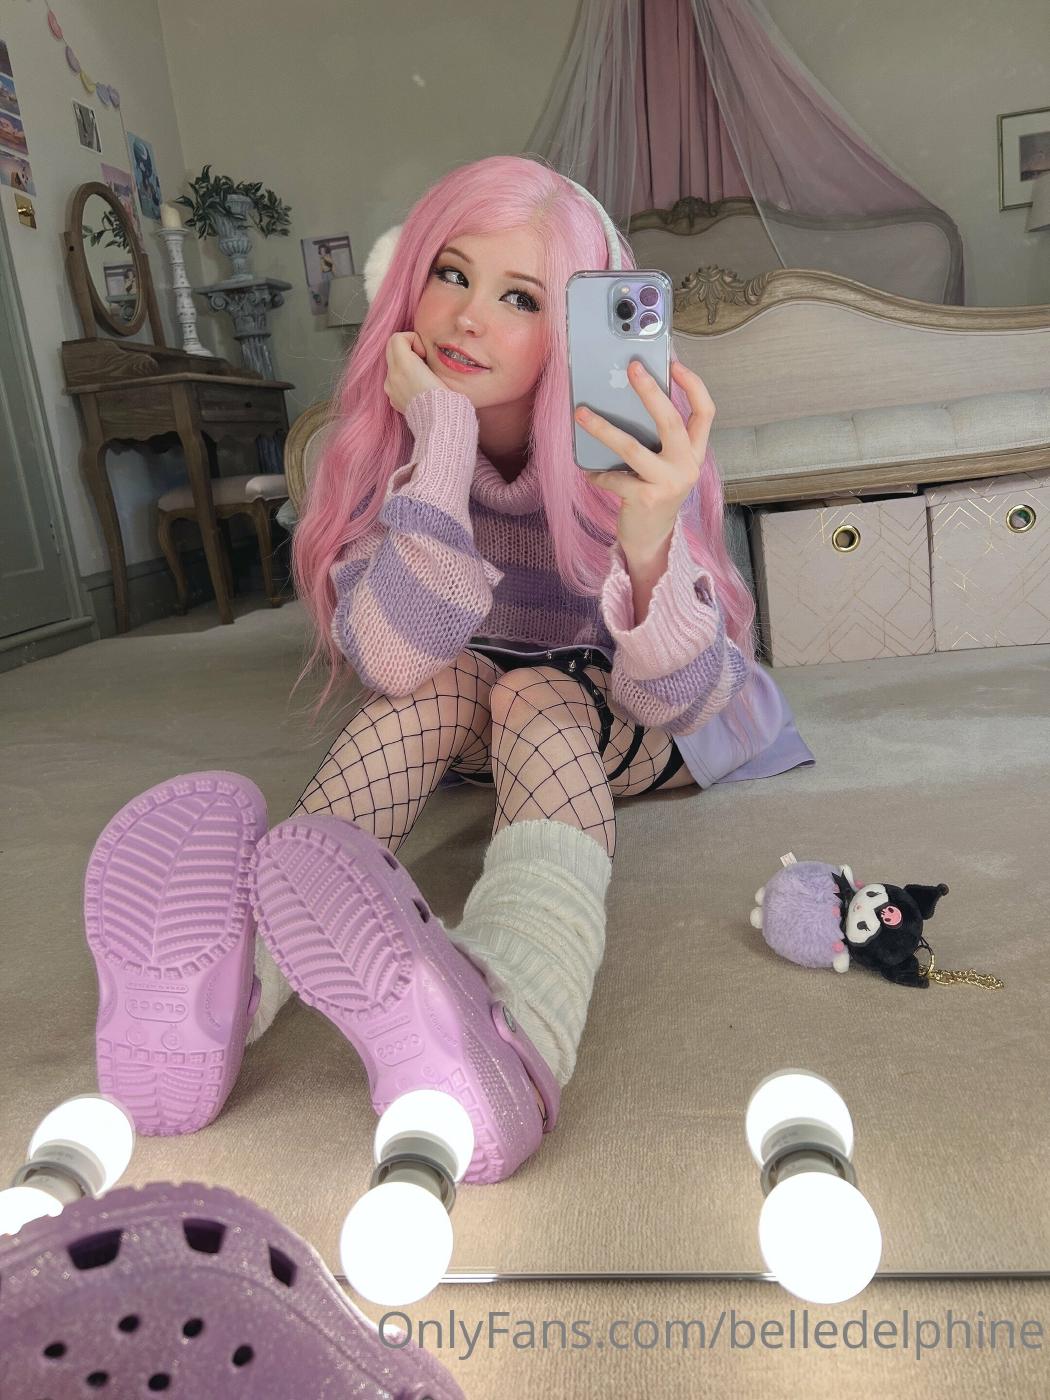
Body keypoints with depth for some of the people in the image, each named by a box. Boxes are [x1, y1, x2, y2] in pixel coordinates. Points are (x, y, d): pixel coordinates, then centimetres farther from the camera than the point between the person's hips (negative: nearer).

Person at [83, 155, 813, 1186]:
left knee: (533, 703, -34)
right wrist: (443, 439, -36)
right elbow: (395, 666, -30)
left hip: (637, 729, -2)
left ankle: (512, 1041, -61)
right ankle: (231, 985, -48)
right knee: (443, 689, -31)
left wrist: (649, 541, -50)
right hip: (466, 728, 2)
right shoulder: (389, 434, -16)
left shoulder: (626, 436, -22)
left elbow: (676, 699, -31)